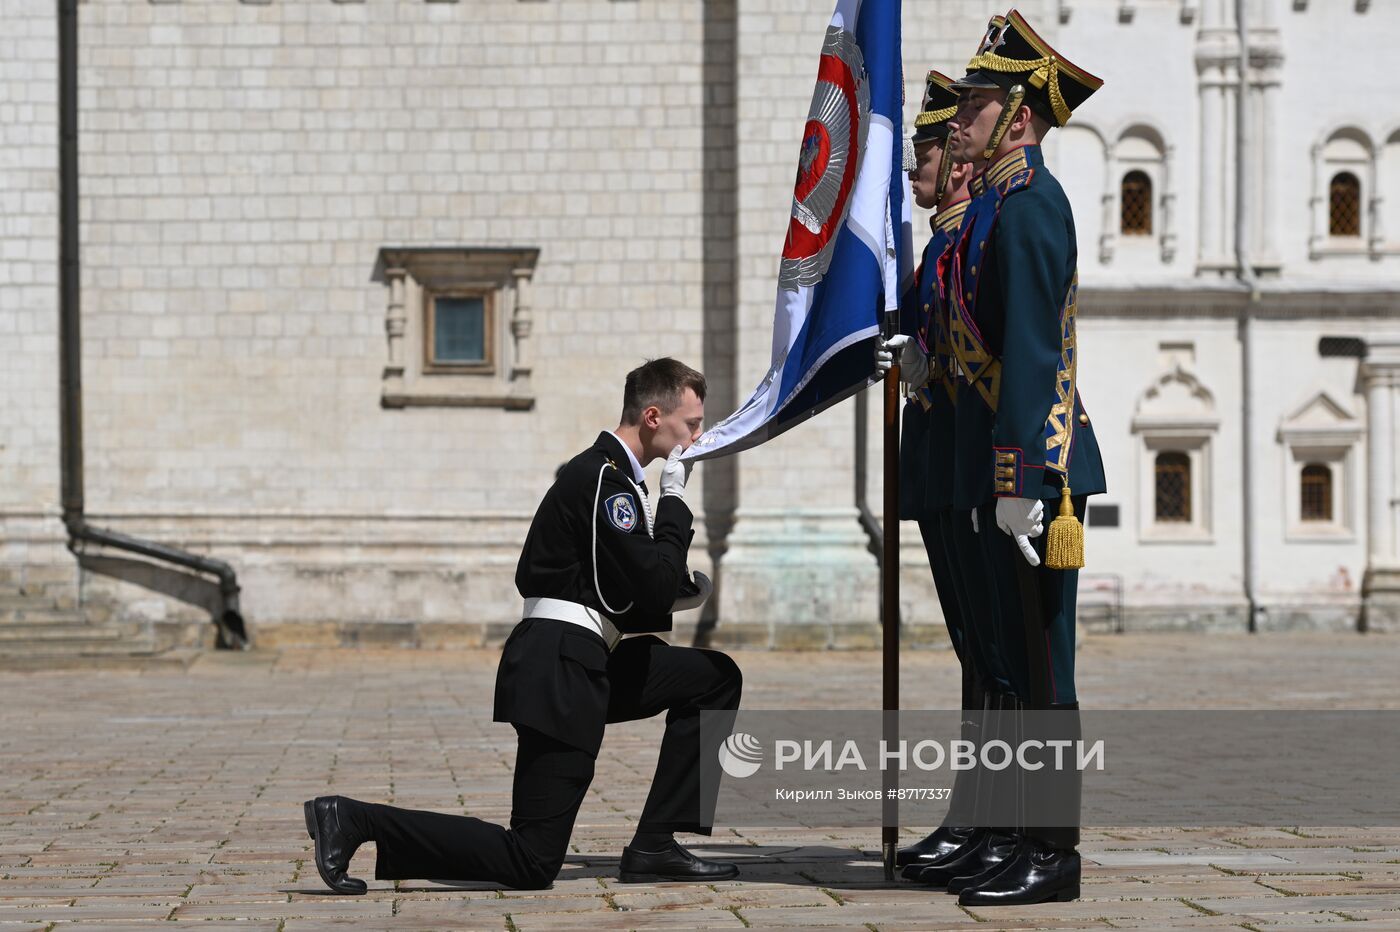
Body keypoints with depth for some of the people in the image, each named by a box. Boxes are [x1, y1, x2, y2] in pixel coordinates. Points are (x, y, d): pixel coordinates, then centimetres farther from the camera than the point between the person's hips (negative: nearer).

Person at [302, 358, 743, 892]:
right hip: (560, 671, -10)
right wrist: (674, 501, -8)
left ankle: (653, 847, 12)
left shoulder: (604, 472, 18)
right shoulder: (604, 479, -14)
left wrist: (673, 592, 15)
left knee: (717, 678, 17)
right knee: (531, 863, -10)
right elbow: (653, 587, -18)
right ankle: (357, 821, -10)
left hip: (584, 664, 10)